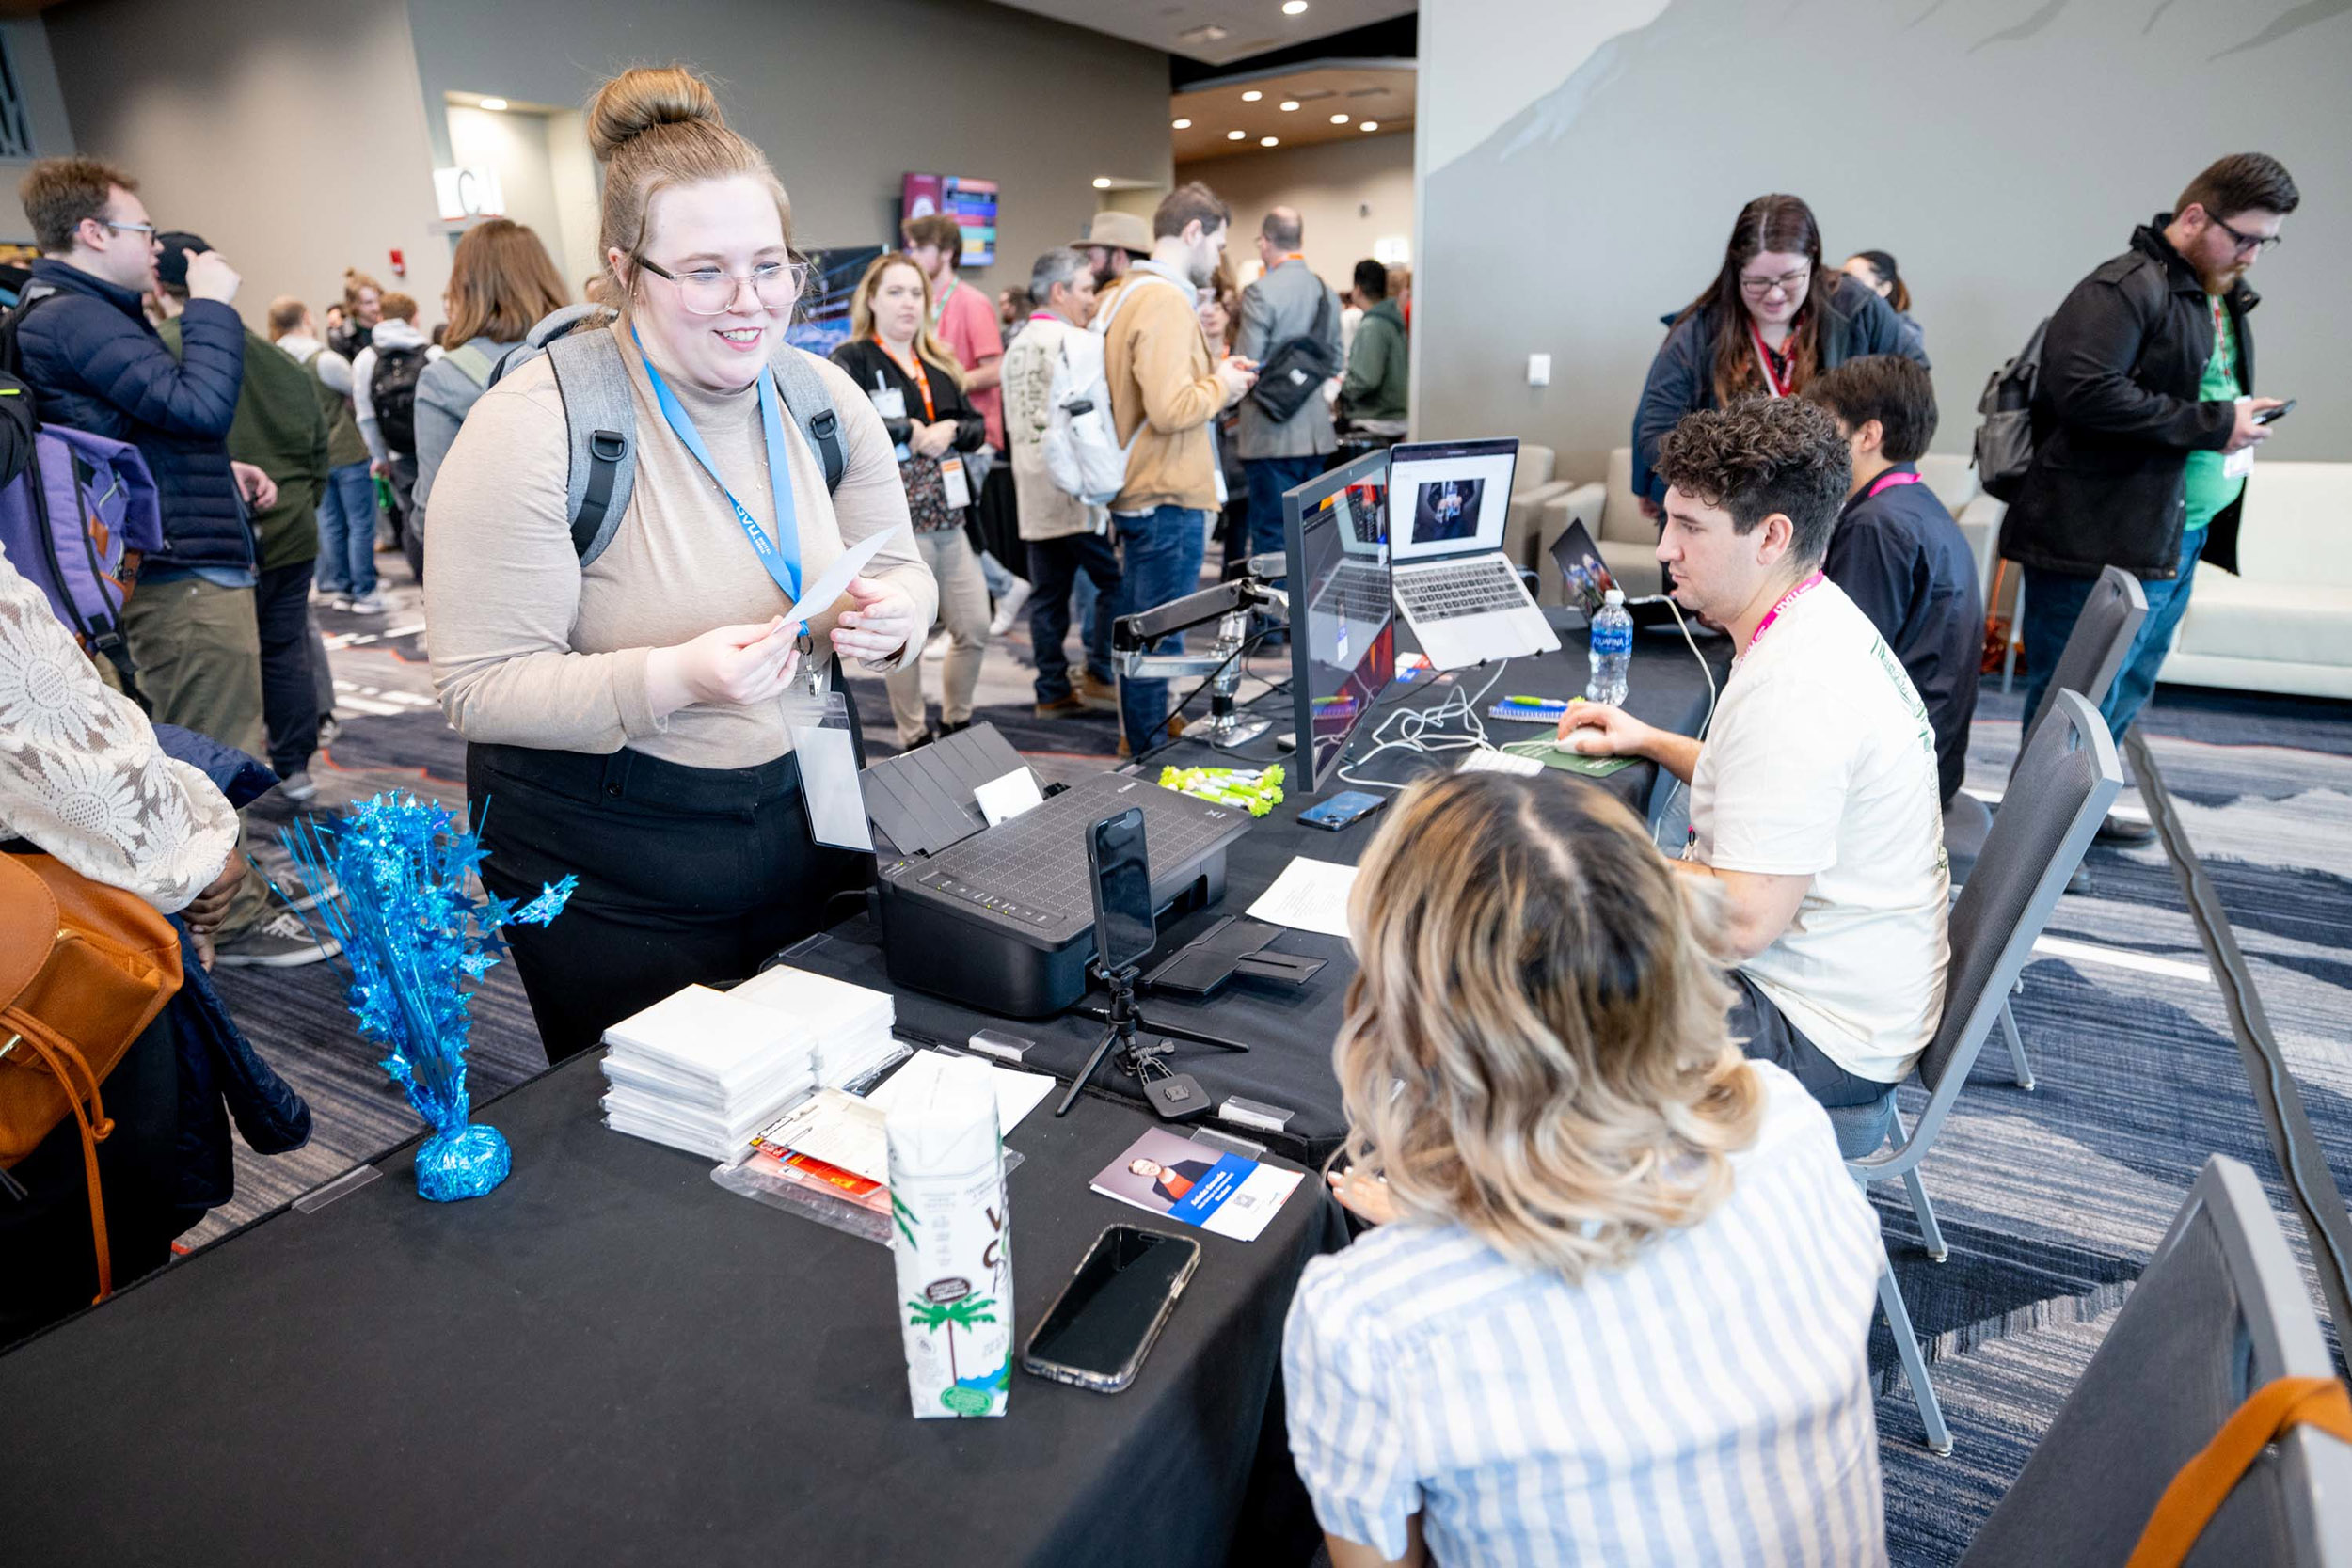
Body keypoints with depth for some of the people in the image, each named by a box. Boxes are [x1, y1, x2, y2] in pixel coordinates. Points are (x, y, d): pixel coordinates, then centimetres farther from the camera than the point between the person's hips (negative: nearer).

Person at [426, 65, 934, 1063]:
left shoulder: (824, 397, -1)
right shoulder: (533, 427, -17)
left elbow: (901, 571, 7)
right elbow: (479, 690, -18)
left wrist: (895, 615, -18)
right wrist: (674, 679, -34)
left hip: (805, 821, 5)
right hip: (614, 879, -4)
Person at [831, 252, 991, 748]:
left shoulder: (939, 362, 17)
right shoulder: (853, 360, -3)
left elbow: (977, 426, 14)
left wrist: (949, 431, -8)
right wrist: (910, 432, -15)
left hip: (948, 518, 6)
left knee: (975, 629, 8)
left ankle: (956, 724, 28)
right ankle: (915, 741, 17)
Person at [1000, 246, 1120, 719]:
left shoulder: (1017, 345, 17)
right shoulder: (1071, 343, -8)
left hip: (1034, 490, 8)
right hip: (1076, 488, -8)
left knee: (1049, 594, 8)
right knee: (1116, 580, 1)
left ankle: (1053, 691, 10)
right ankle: (1100, 672, 2)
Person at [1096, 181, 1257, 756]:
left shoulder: (1125, 294, 13)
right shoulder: (1166, 301, -18)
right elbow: (1170, 410, -27)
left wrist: (1211, 377, 12)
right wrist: (1221, 386, -10)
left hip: (1136, 492, 10)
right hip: (1169, 497, -10)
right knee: (1159, 634, -1)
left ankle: (1139, 733, 33)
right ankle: (1151, 753, 9)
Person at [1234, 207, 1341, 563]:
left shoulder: (1260, 291, -13)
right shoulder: (1328, 292, 9)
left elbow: (1246, 364, -13)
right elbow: (1335, 363, 14)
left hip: (1273, 433, -7)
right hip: (1317, 432, 7)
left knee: (1272, 537, -3)